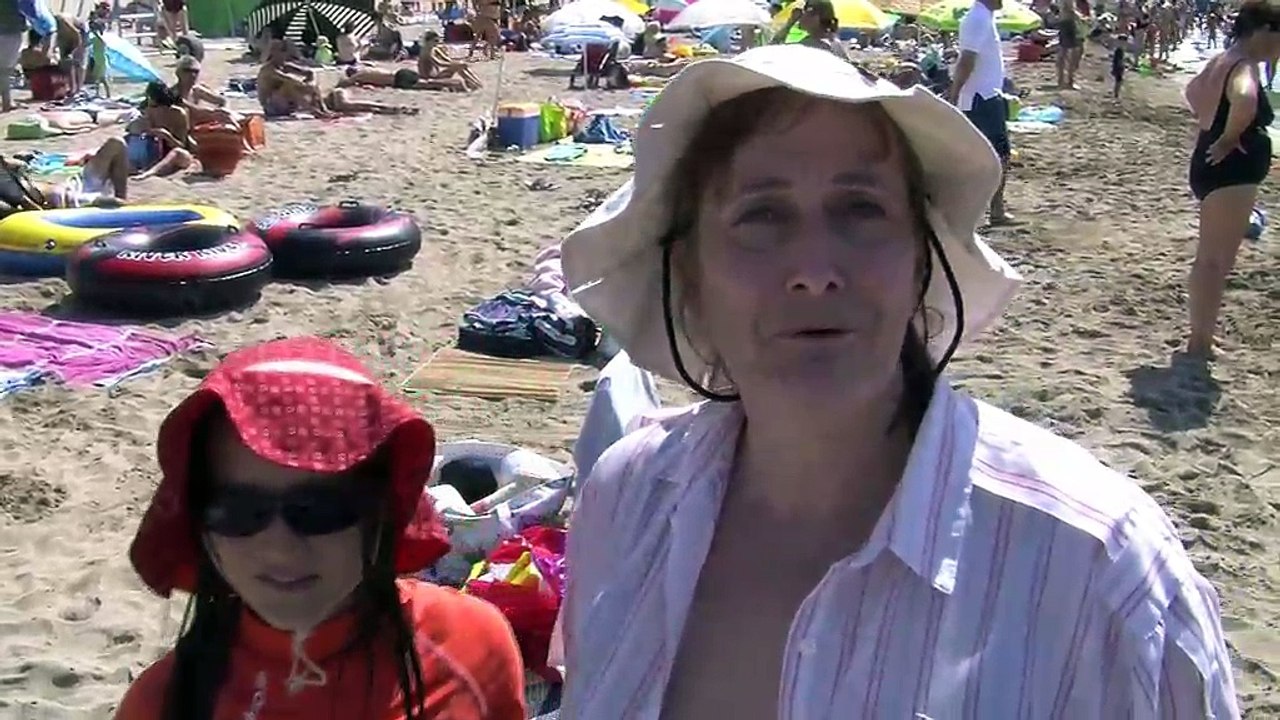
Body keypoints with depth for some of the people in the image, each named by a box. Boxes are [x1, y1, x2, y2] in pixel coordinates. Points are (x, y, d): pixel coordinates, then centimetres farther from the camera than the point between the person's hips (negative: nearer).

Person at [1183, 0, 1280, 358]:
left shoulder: (1225, 62, 9)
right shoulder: (1244, 67, -20)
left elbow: (1193, 90, 30)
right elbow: (1245, 100, -44)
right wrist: (1230, 138, -28)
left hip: (1218, 171, 10)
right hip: (1230, 174, -10)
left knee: (1211, 260, 20)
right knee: (1214, 261, -3)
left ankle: (1200, 337, 32)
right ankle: (1200, 343, 5)